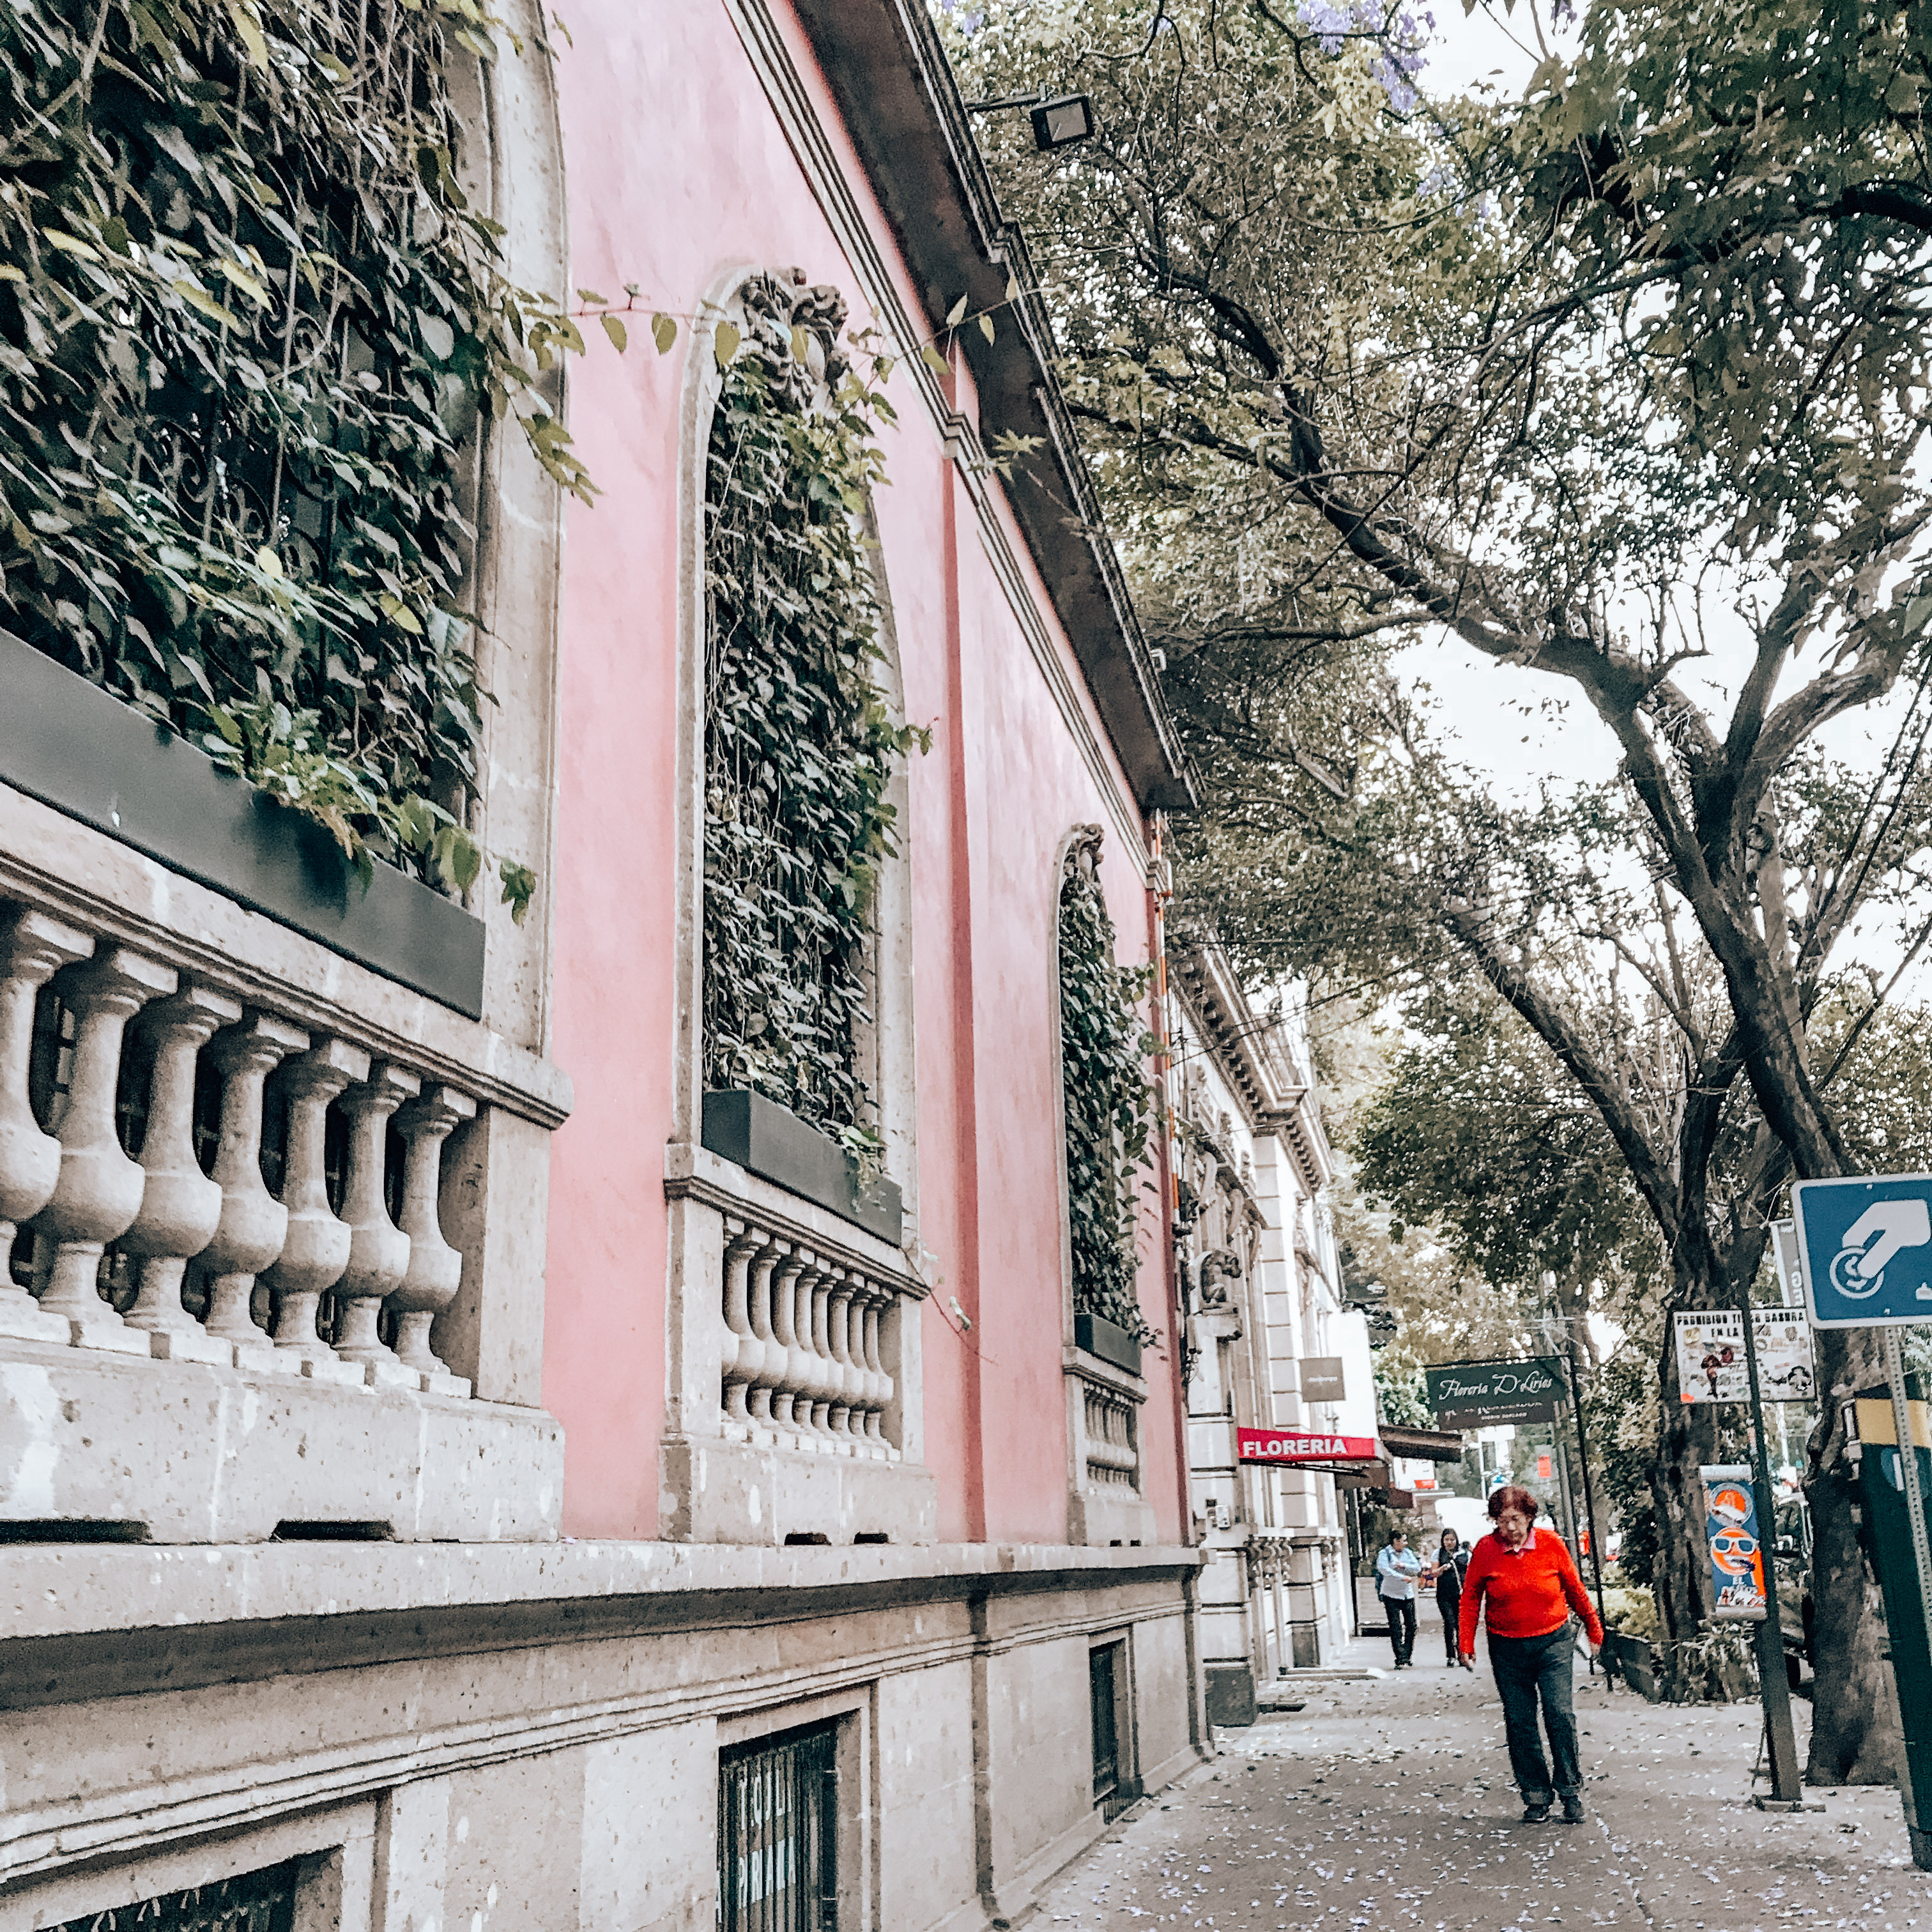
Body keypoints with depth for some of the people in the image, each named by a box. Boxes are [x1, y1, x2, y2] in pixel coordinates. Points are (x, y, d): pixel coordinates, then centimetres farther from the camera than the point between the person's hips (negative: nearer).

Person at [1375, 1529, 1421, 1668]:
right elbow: (1383, 1569, -22)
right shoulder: (1385, 1553, -6)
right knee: (1395, 1628, -8)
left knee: (1411, 1626, 4)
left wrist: (1404, 1565, -14)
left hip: (1408, 1594, 5)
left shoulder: (1408, 1553, 10)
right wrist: (1402, 1577, -25)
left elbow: (1418, 1568, 3)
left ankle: (1407, 1657, 17)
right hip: (1391, 1595, -5)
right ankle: (1401, 1660, -9)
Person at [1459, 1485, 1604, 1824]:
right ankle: (1536, 1797, 15)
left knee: (1561, 1715, -8)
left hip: (1553, 1643, -1)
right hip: (1507, 1649, 1)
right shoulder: (1485, 1549, -8)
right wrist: (1466, 1644, 0)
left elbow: (1575, 1590, 7)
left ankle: (1571, 1792, 8)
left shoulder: (1551, 1544, -8)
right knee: (1519, 1723, 4)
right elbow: (1470, 1597, 3)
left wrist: (1594, 1630, 16)